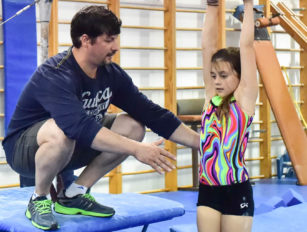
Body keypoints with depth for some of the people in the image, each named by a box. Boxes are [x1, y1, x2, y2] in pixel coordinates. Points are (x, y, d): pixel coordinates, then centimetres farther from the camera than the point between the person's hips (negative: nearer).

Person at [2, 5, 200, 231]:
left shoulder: (111, 73, -7)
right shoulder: (55, 75, -29)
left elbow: (151, 113, -5)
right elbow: (79, 127, -44)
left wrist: (201, 141, -10)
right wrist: (136, 149, -47)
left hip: (72, 148, 7)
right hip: (26, 148, -7)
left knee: (133, 126, -9)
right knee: (61, 133, -40)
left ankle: (75, 194, -1)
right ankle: (39, 199, -12)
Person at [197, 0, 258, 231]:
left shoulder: (244, 99, -4)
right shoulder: (212, 97, 6)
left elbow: (246, 46, -7)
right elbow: (208, 46, 4)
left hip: (237, 192, -4)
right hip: (207, 190, 4)